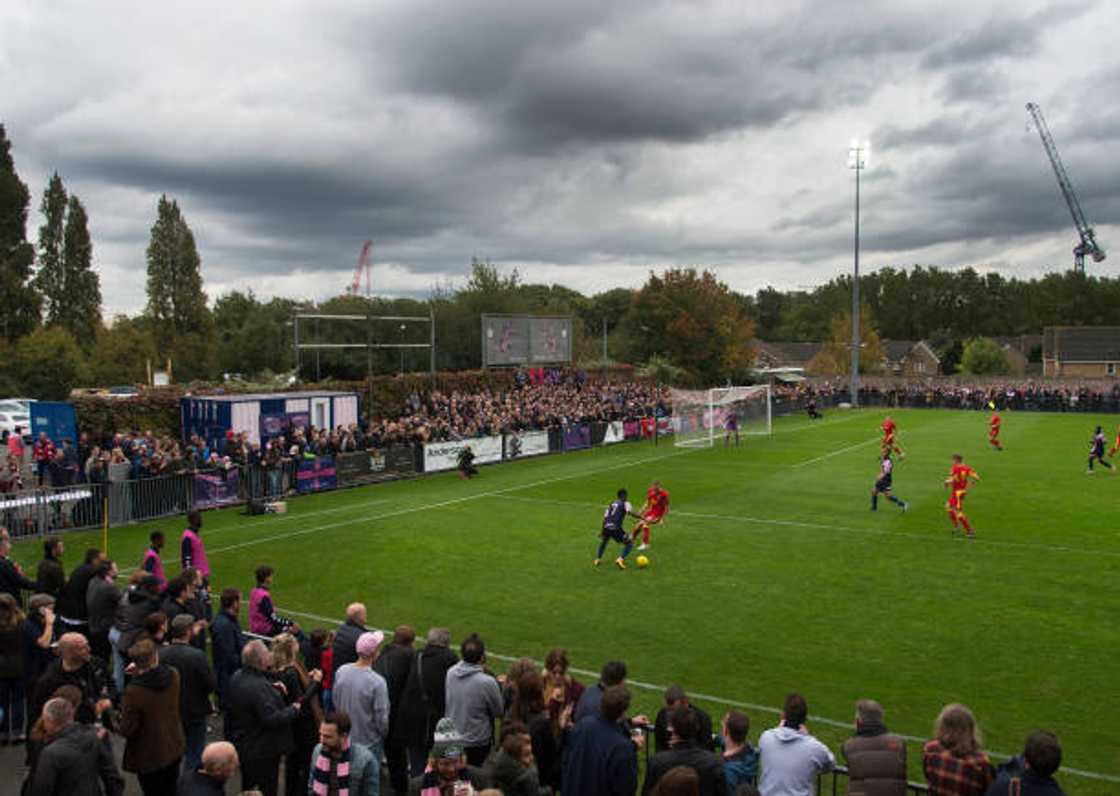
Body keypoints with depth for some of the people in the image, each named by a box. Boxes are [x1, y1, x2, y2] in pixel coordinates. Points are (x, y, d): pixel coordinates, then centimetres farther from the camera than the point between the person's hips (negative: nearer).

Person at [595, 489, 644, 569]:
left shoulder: (612, 503, 22)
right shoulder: (625, 503, 7)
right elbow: (631, 513, -13)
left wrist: (602, 531, 27)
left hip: (606, 527, 5)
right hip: (615, 528, -5)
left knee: (603, 542, 36)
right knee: (629, 544, 11)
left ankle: (597, 560, 34)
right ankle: (620, 559, -7)